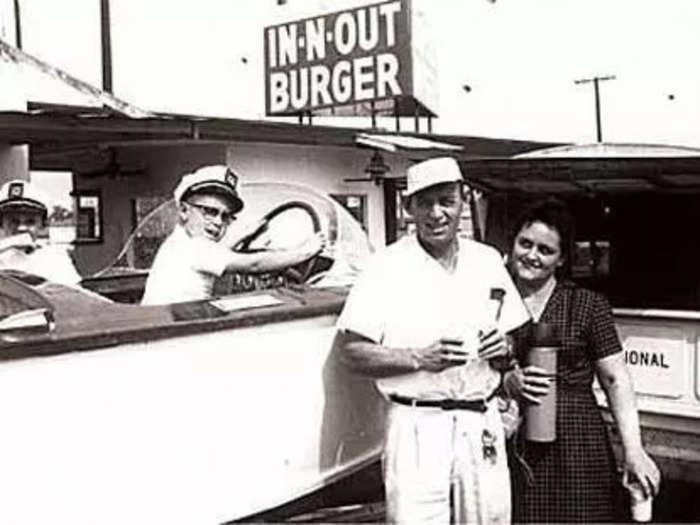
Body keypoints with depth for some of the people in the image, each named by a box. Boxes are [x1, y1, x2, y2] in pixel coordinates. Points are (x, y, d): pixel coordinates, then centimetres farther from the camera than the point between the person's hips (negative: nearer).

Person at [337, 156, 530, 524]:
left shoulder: (487, 260, 11)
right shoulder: (386, 267, -4)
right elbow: (352, 352, -7)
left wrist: (504, 347, -4)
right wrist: (419, 358, -18)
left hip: (482, 425, 4)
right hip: (418, 428, -4)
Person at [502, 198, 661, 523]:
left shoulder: (587, 306, 4)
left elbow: (616, 379, 2)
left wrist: (633, 452, -5)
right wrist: (507, 380, -15)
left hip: (577, 449, 0)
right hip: (509, 448, 1)